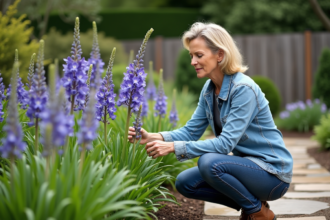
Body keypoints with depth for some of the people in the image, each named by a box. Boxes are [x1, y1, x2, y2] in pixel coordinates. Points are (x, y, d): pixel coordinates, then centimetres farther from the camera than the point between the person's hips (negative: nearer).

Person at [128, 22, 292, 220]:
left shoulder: (244, 89, -24)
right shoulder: (209, 89, 2)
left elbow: (225, 143, -29)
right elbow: (190, 131, 3)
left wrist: (173, 147, -33)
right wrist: (153, 137, -14)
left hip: (273, 173, -8)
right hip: (247, 164, 8)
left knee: (209, 163, -30)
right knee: (185, 182, -1)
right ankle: (250, 202, 10)